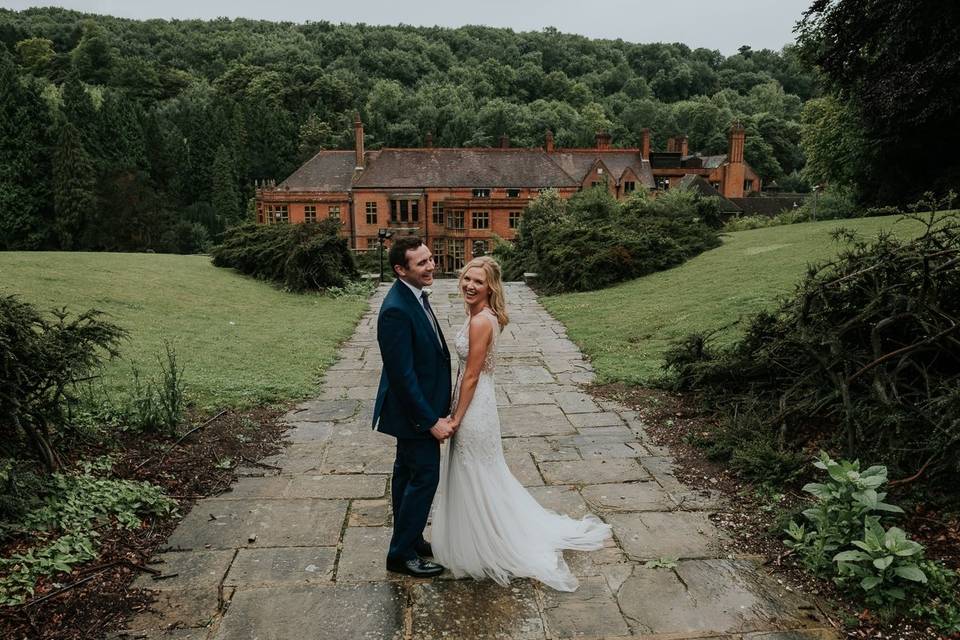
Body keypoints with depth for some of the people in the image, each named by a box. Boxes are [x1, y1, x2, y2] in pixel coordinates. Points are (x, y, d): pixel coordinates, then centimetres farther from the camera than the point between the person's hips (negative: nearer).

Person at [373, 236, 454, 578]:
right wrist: (432, 420, -22)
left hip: (415, 407, 10)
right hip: (414, 411, -10)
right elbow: (402, 374, -27)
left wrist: (434, 411, 15)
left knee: (407, 473, 20)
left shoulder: (414, 295, 3)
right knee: (424, 477, 2)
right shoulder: (396, 310, -28)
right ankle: (402, 554, 18)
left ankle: (408, 539, 38)